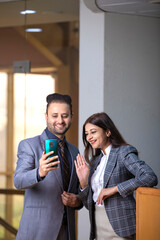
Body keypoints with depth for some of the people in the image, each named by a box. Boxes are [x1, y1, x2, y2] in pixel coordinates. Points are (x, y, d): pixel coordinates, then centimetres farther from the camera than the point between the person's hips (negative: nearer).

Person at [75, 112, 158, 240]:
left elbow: (150, 178, -23)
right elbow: (89, 204, 15)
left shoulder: (124, 152, -6)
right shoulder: (95, 160, 14)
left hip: (120, 225, -6)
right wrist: (83, 181, -3)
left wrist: (114, 189, -20)